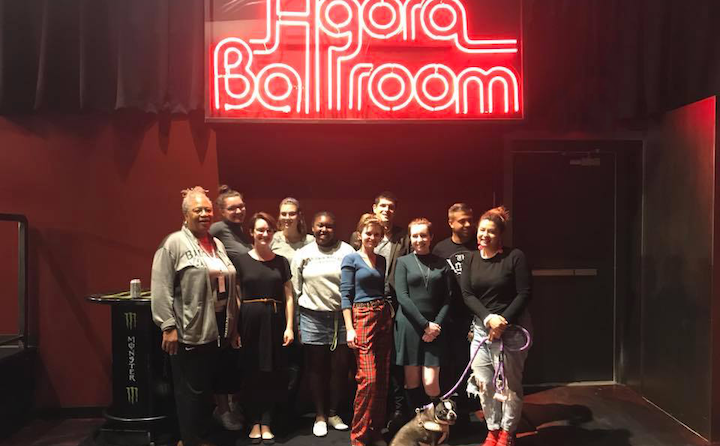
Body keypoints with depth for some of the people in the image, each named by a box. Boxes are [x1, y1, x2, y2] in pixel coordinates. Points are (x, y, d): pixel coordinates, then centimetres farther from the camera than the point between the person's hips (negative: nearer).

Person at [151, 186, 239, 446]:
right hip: (189, 330, -7)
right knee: (190, 389, 4)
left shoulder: (218, 244, 14)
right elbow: (161, 289, -13)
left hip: (217, 328, 7)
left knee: (208, 387, 15)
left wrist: (233, 326, 17)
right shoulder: (174, 243, -7)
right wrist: (168, 326, -17)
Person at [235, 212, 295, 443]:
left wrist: (289, 327, -1)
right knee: (251, 372, 5)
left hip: (274, 320, 1)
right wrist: (235, 329, -6)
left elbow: (288, 296, 6)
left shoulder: (281, 261, 7)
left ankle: (266, 423, 16)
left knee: (272, 373, 4)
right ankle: (255, 422, 20)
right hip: (250, 320, -1)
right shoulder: (241, 261, 2)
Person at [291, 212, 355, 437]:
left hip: (342, 317, -1)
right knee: (317, 368, 9)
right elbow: (295, 291, 8)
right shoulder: (302, 254, 5)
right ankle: (319, 415, 24)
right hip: (313, 318, 1)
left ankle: (333, 412, 25)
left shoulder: (347, 251, -1)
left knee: (341, 367, 6)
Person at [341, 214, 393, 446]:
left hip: (384, 318, 6)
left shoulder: (382, 260, 15)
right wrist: (349, 329, -13)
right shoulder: (351, 259, -1)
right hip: (362, 317, -6)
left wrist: (390, 314, 7)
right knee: (368, 379, -10)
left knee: (383, 379, 7)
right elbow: (345, 295, -6)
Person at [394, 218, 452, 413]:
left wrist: (436, 325, -6)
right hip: (409, 326, 0)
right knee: (412, 380, 2)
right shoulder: (403, 262, 6)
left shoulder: (442, 264, 10)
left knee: (430, 382, -7)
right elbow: (402, 297, -3)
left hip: (435, 328, 1)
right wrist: (425, 324, -9)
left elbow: (448, 299, 7)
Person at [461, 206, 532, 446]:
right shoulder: (471, 259, 5)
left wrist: (503, 321, -15)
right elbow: (467, 294, 0)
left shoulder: (515, 257, -8)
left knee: (510, 384, 3)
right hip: (481, 327, 4)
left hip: (512, 328, -4)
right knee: (483, 383, 6)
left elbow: (524, 294, -9)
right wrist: (488, 317, -14)